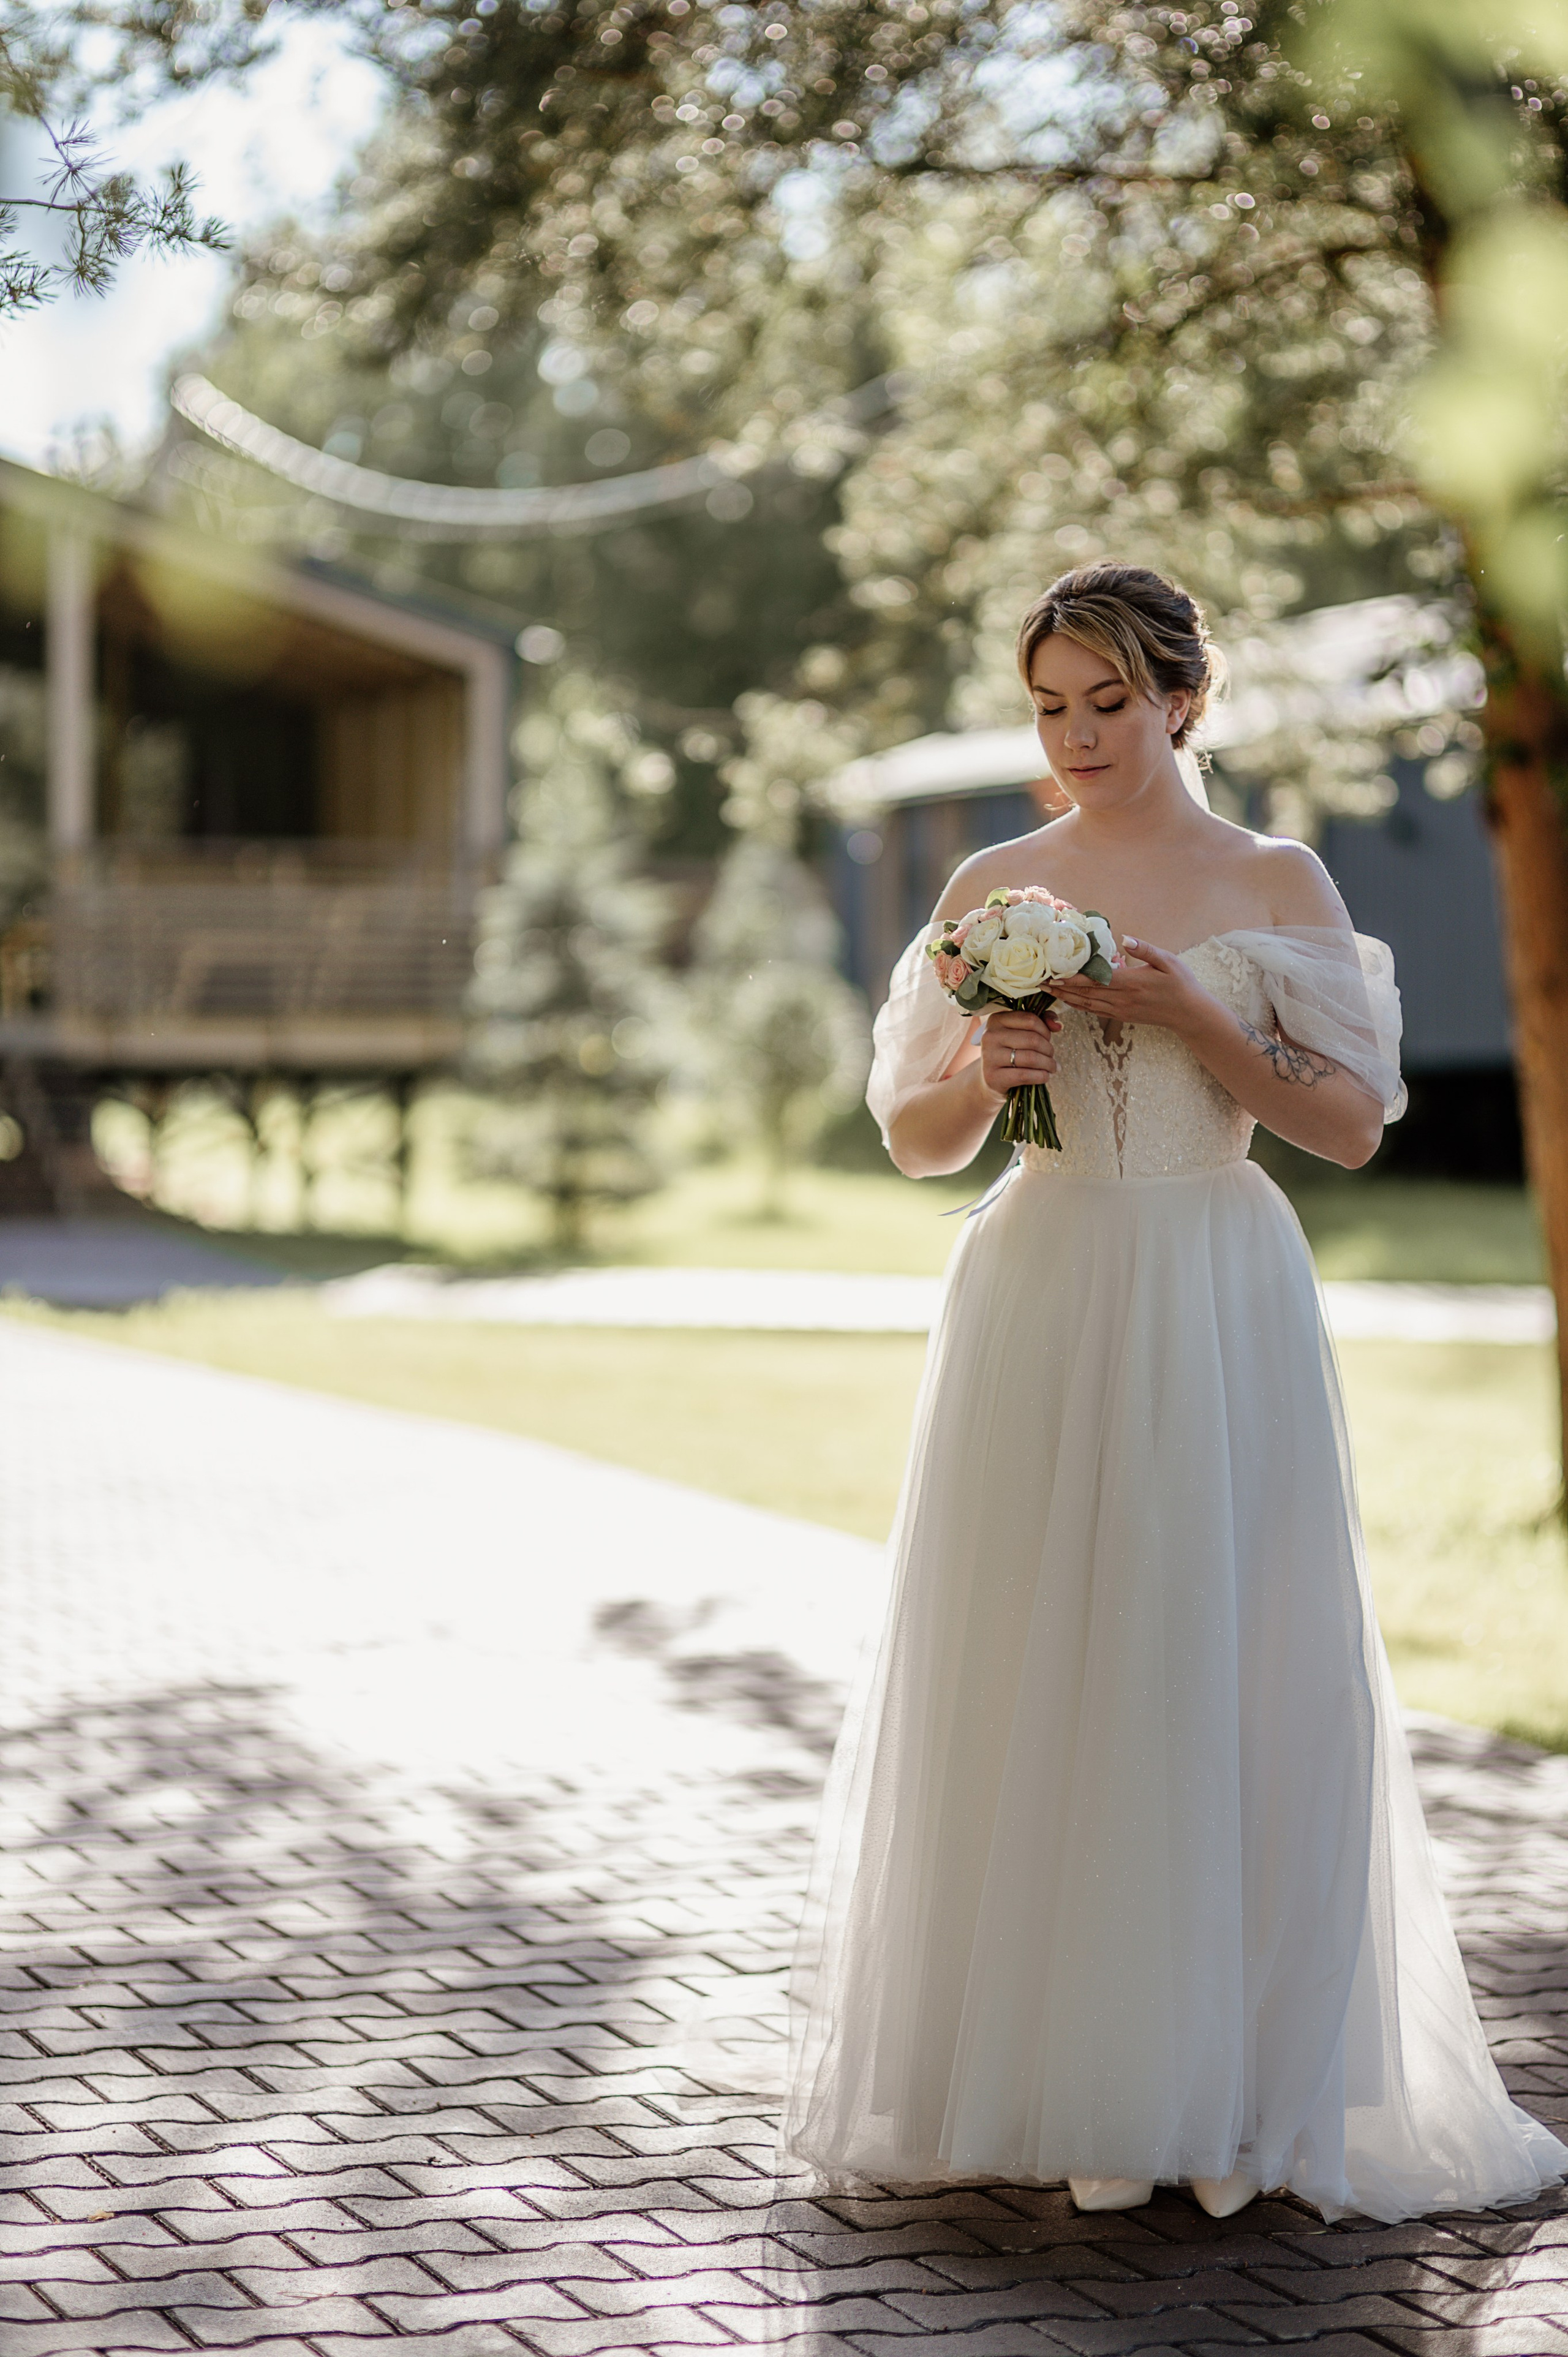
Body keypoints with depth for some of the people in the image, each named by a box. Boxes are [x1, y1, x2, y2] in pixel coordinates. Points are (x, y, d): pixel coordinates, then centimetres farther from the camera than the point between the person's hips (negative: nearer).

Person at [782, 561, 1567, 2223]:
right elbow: (915, 1140, 11)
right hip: (1042, 1301, 2)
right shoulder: (992, 889, 8)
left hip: (1219, 1310, -1)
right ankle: (1070, 2091, 9)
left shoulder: (1278, 884, 4)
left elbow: (1352, 1122, 0)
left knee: (1226, 1681, -1)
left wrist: (1193, 1022, -11)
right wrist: (982, 1071, -10)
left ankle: (1229, 2089, 10)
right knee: (1042, 1684, 0)